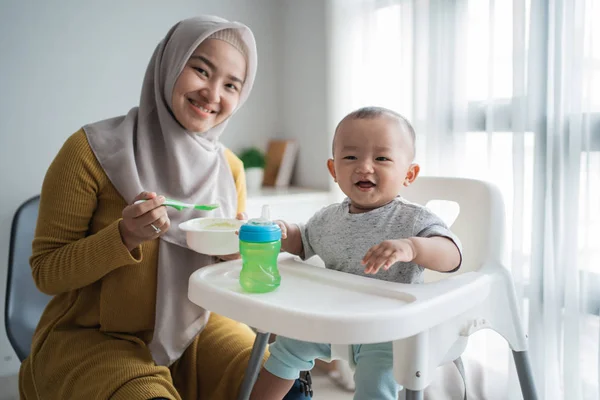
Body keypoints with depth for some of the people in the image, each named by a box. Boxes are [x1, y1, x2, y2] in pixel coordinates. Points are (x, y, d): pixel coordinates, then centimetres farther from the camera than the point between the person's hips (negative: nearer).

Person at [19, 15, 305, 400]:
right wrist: (125, 237, -26)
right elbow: (46, 271, -10)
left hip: (193, 328, 4)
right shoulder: (92, 150, -14)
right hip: (92, 338, -3)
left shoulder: (230, 168, -1)